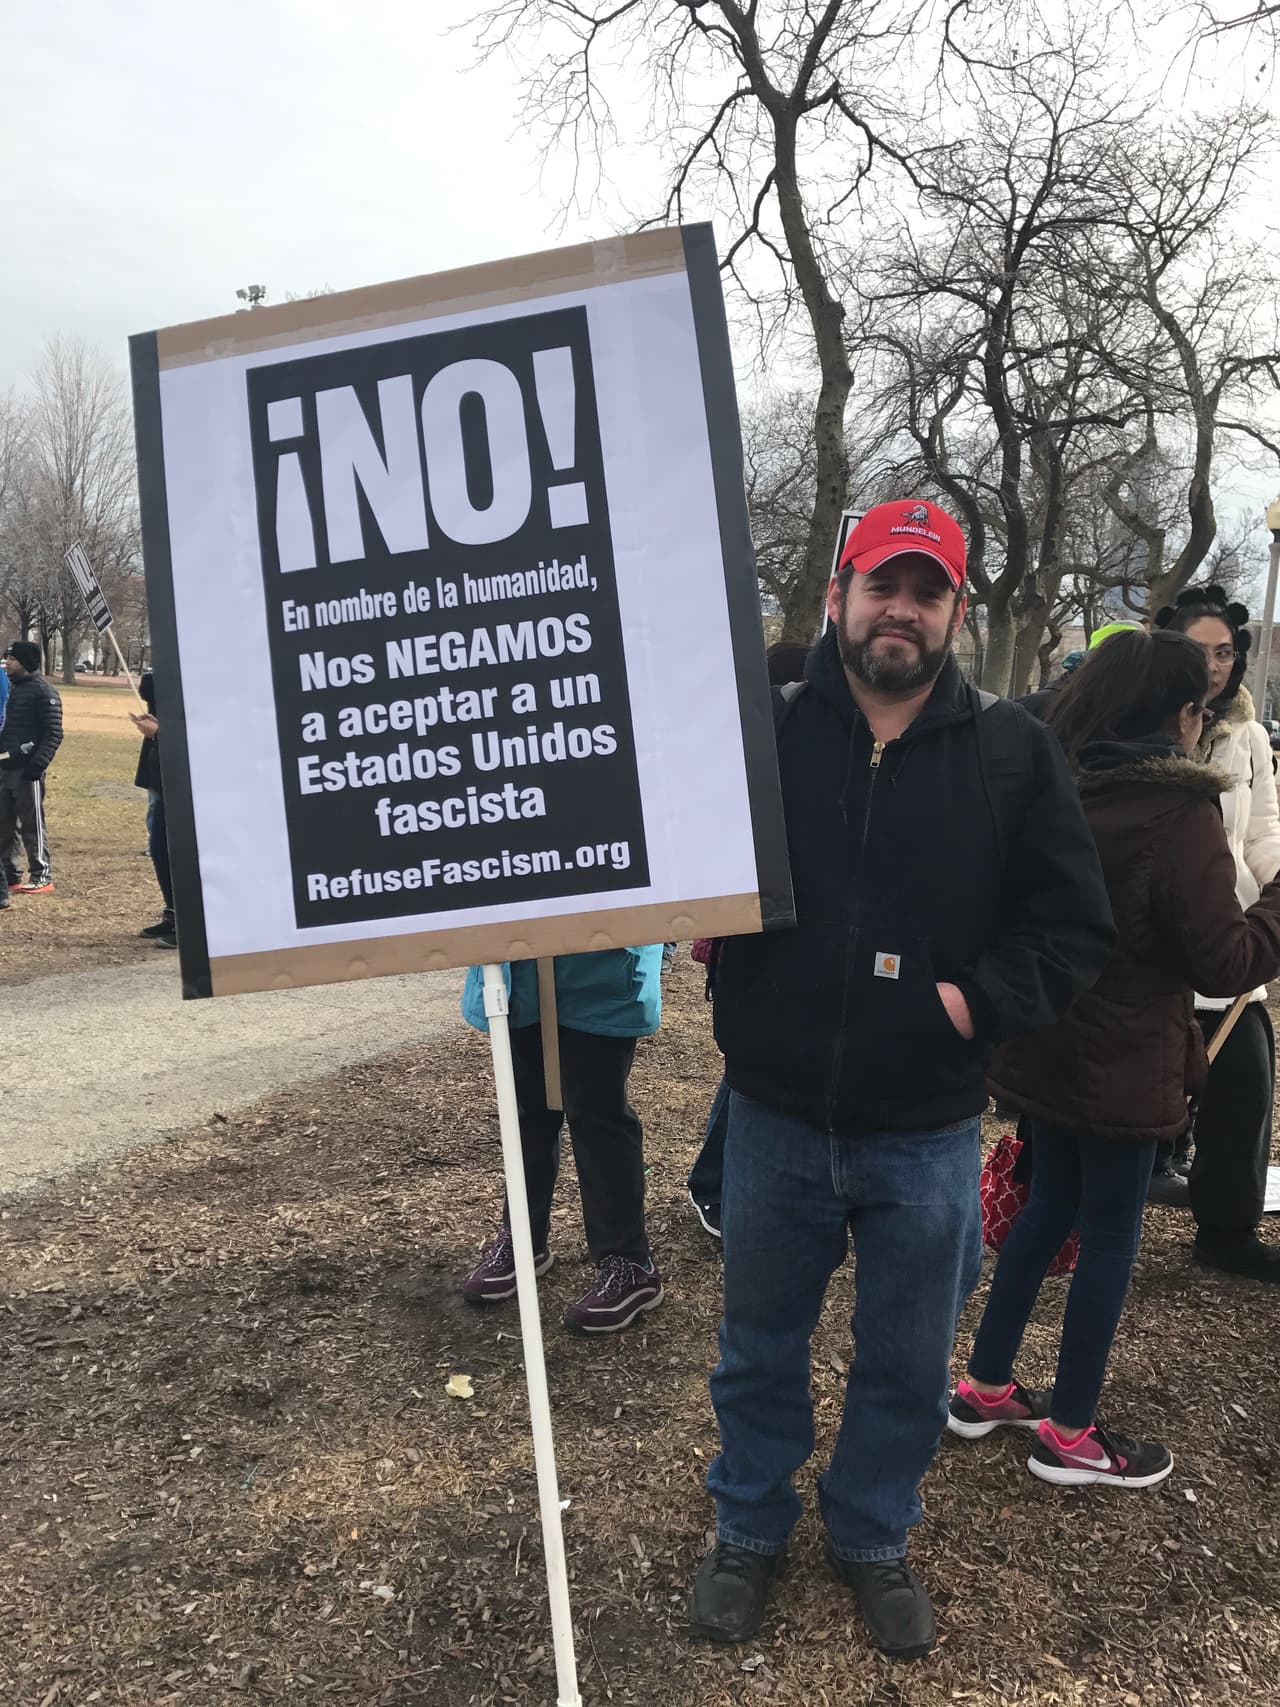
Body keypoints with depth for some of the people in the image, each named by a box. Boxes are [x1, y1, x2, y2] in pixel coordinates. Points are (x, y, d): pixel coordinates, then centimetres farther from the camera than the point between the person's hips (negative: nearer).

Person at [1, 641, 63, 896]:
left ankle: (42, 877, 3)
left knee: (32, 824, -4)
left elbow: (53, 733, -14)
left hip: (26, 769, -8)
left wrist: (39, 762, -22)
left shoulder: (43, 692, -9)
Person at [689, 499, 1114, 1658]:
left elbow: (1074, 929, -2)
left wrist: (976, 999, -13)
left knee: (908, 1367, 19)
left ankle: (874, 1539, 45)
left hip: (927, 1137, 1)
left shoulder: (1012, 751, -3)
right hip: (776, 1119, 0)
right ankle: (750, 1532, 44)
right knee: (760, 1348, 19)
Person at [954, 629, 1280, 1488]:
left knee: (1052, 1206, 21)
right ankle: (1071, 1434, 21)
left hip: (1045, 1049, 7)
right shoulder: (1181, 814, -19)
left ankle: (986, 1385, 30)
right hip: (1125, 1064, -7)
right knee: (1111, 1233, 8)